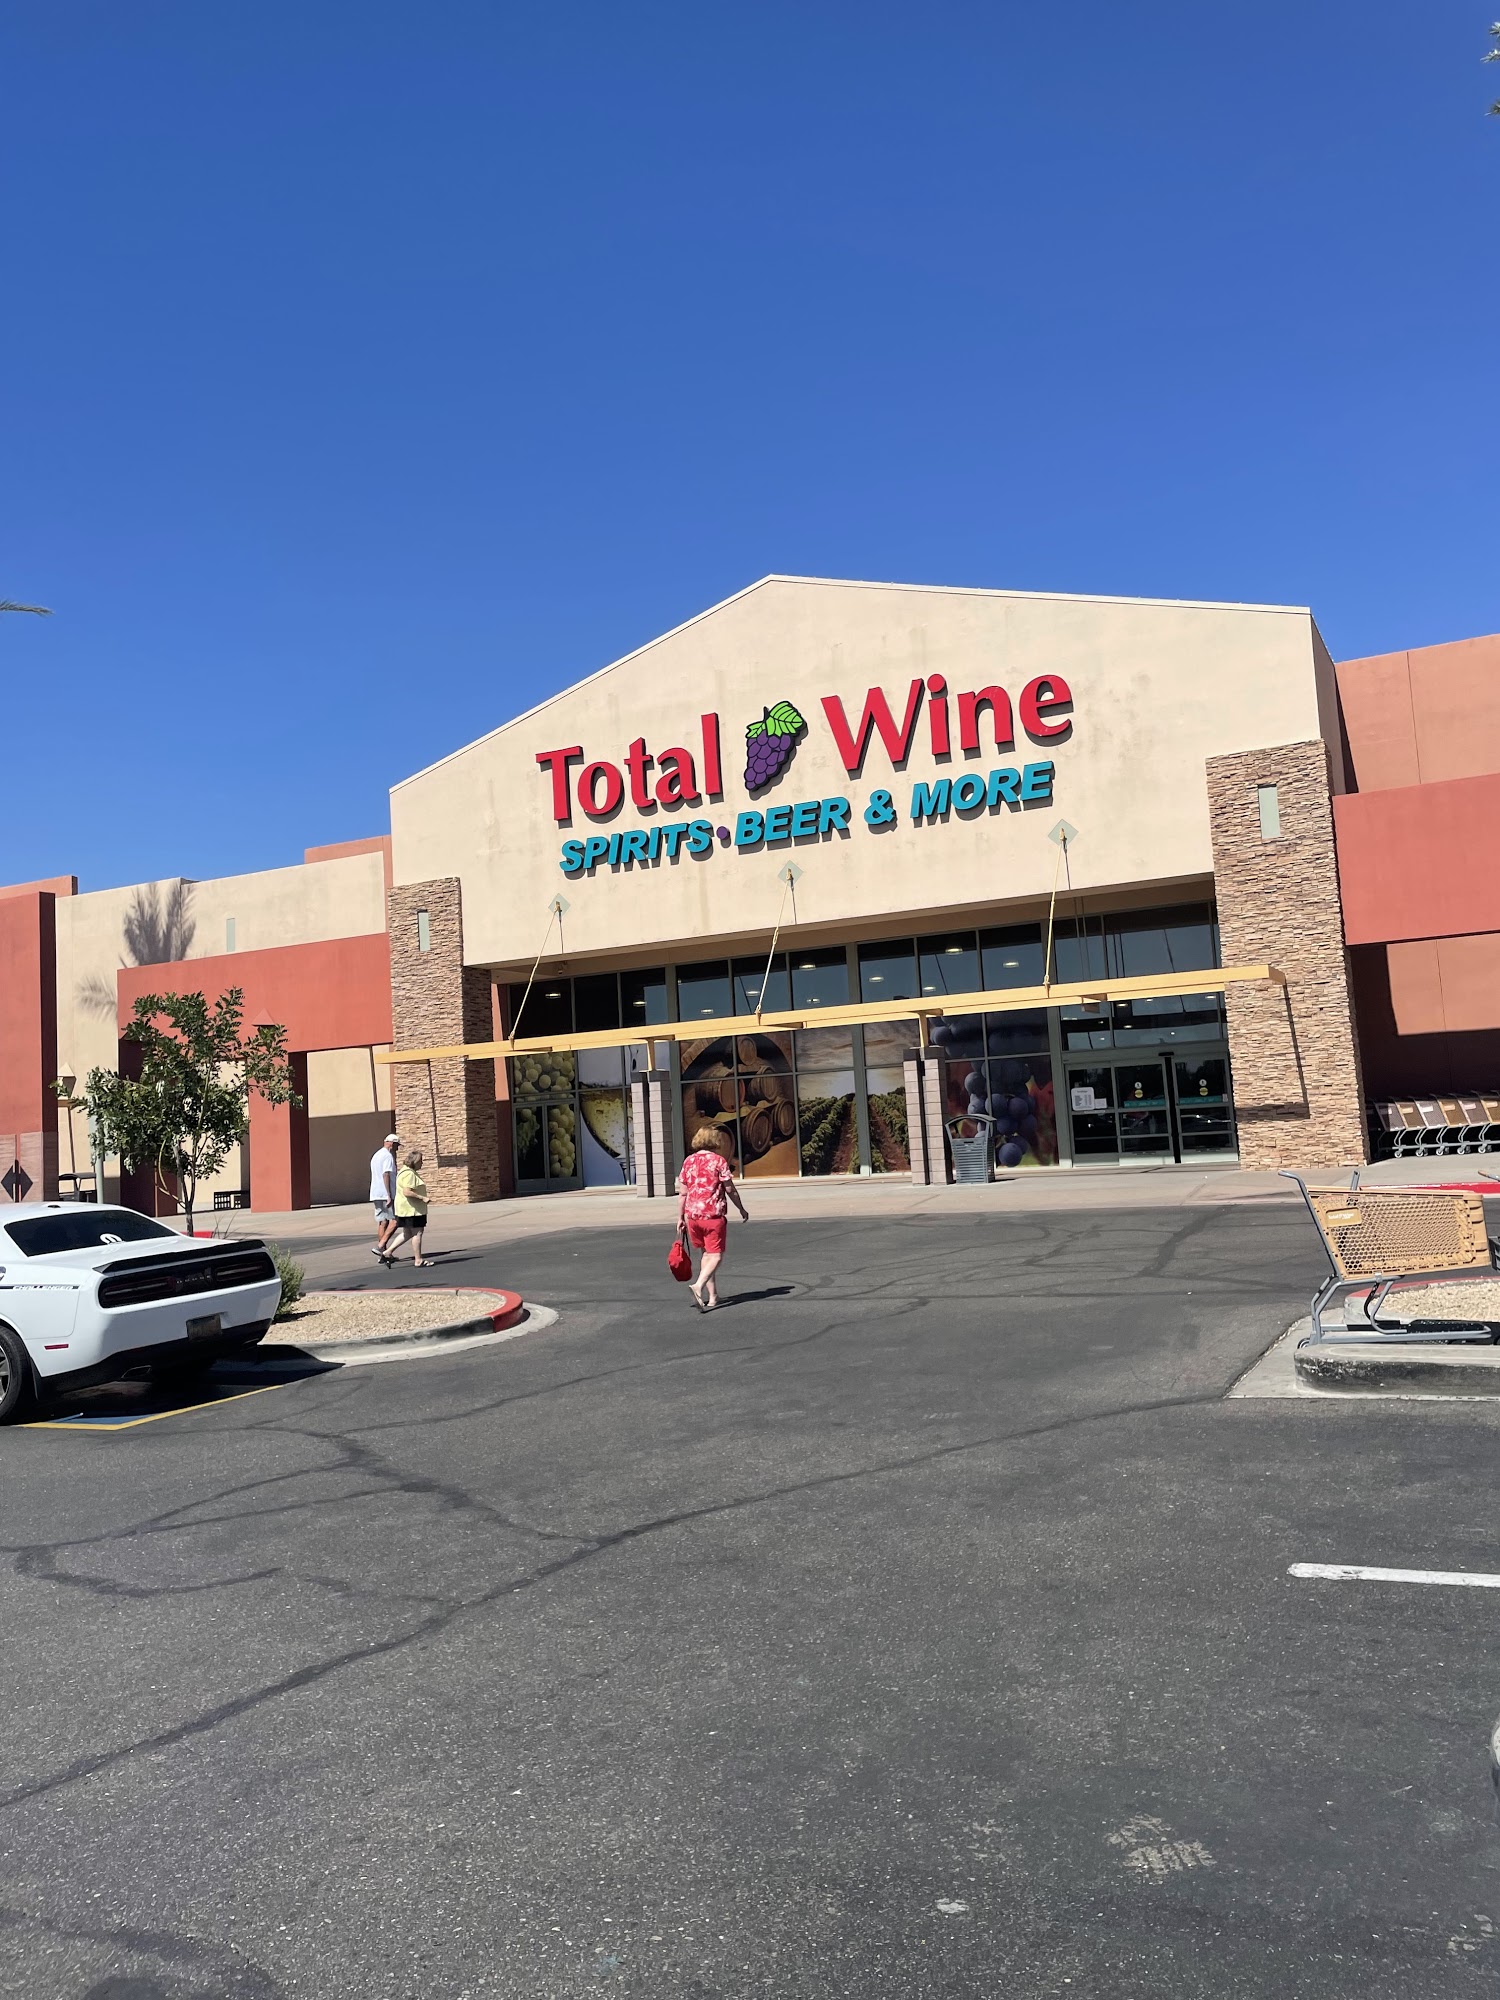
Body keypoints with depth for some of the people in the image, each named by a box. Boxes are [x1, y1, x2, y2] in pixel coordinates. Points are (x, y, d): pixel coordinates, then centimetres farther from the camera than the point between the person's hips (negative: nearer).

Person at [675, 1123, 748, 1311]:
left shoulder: (688, 1161, 8)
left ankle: (712, 1296, 18)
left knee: (706, 1254, 17)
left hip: (692, 1214, 5)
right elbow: (730, 1190, -4)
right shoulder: (718, 1161, -5)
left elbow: (682, 1192, 8)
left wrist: (680, 1217, 13)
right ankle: (698, 1286, -24)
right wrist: (742, 1210, 8)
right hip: (714, 1214, -5)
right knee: (716, 1255, -2)